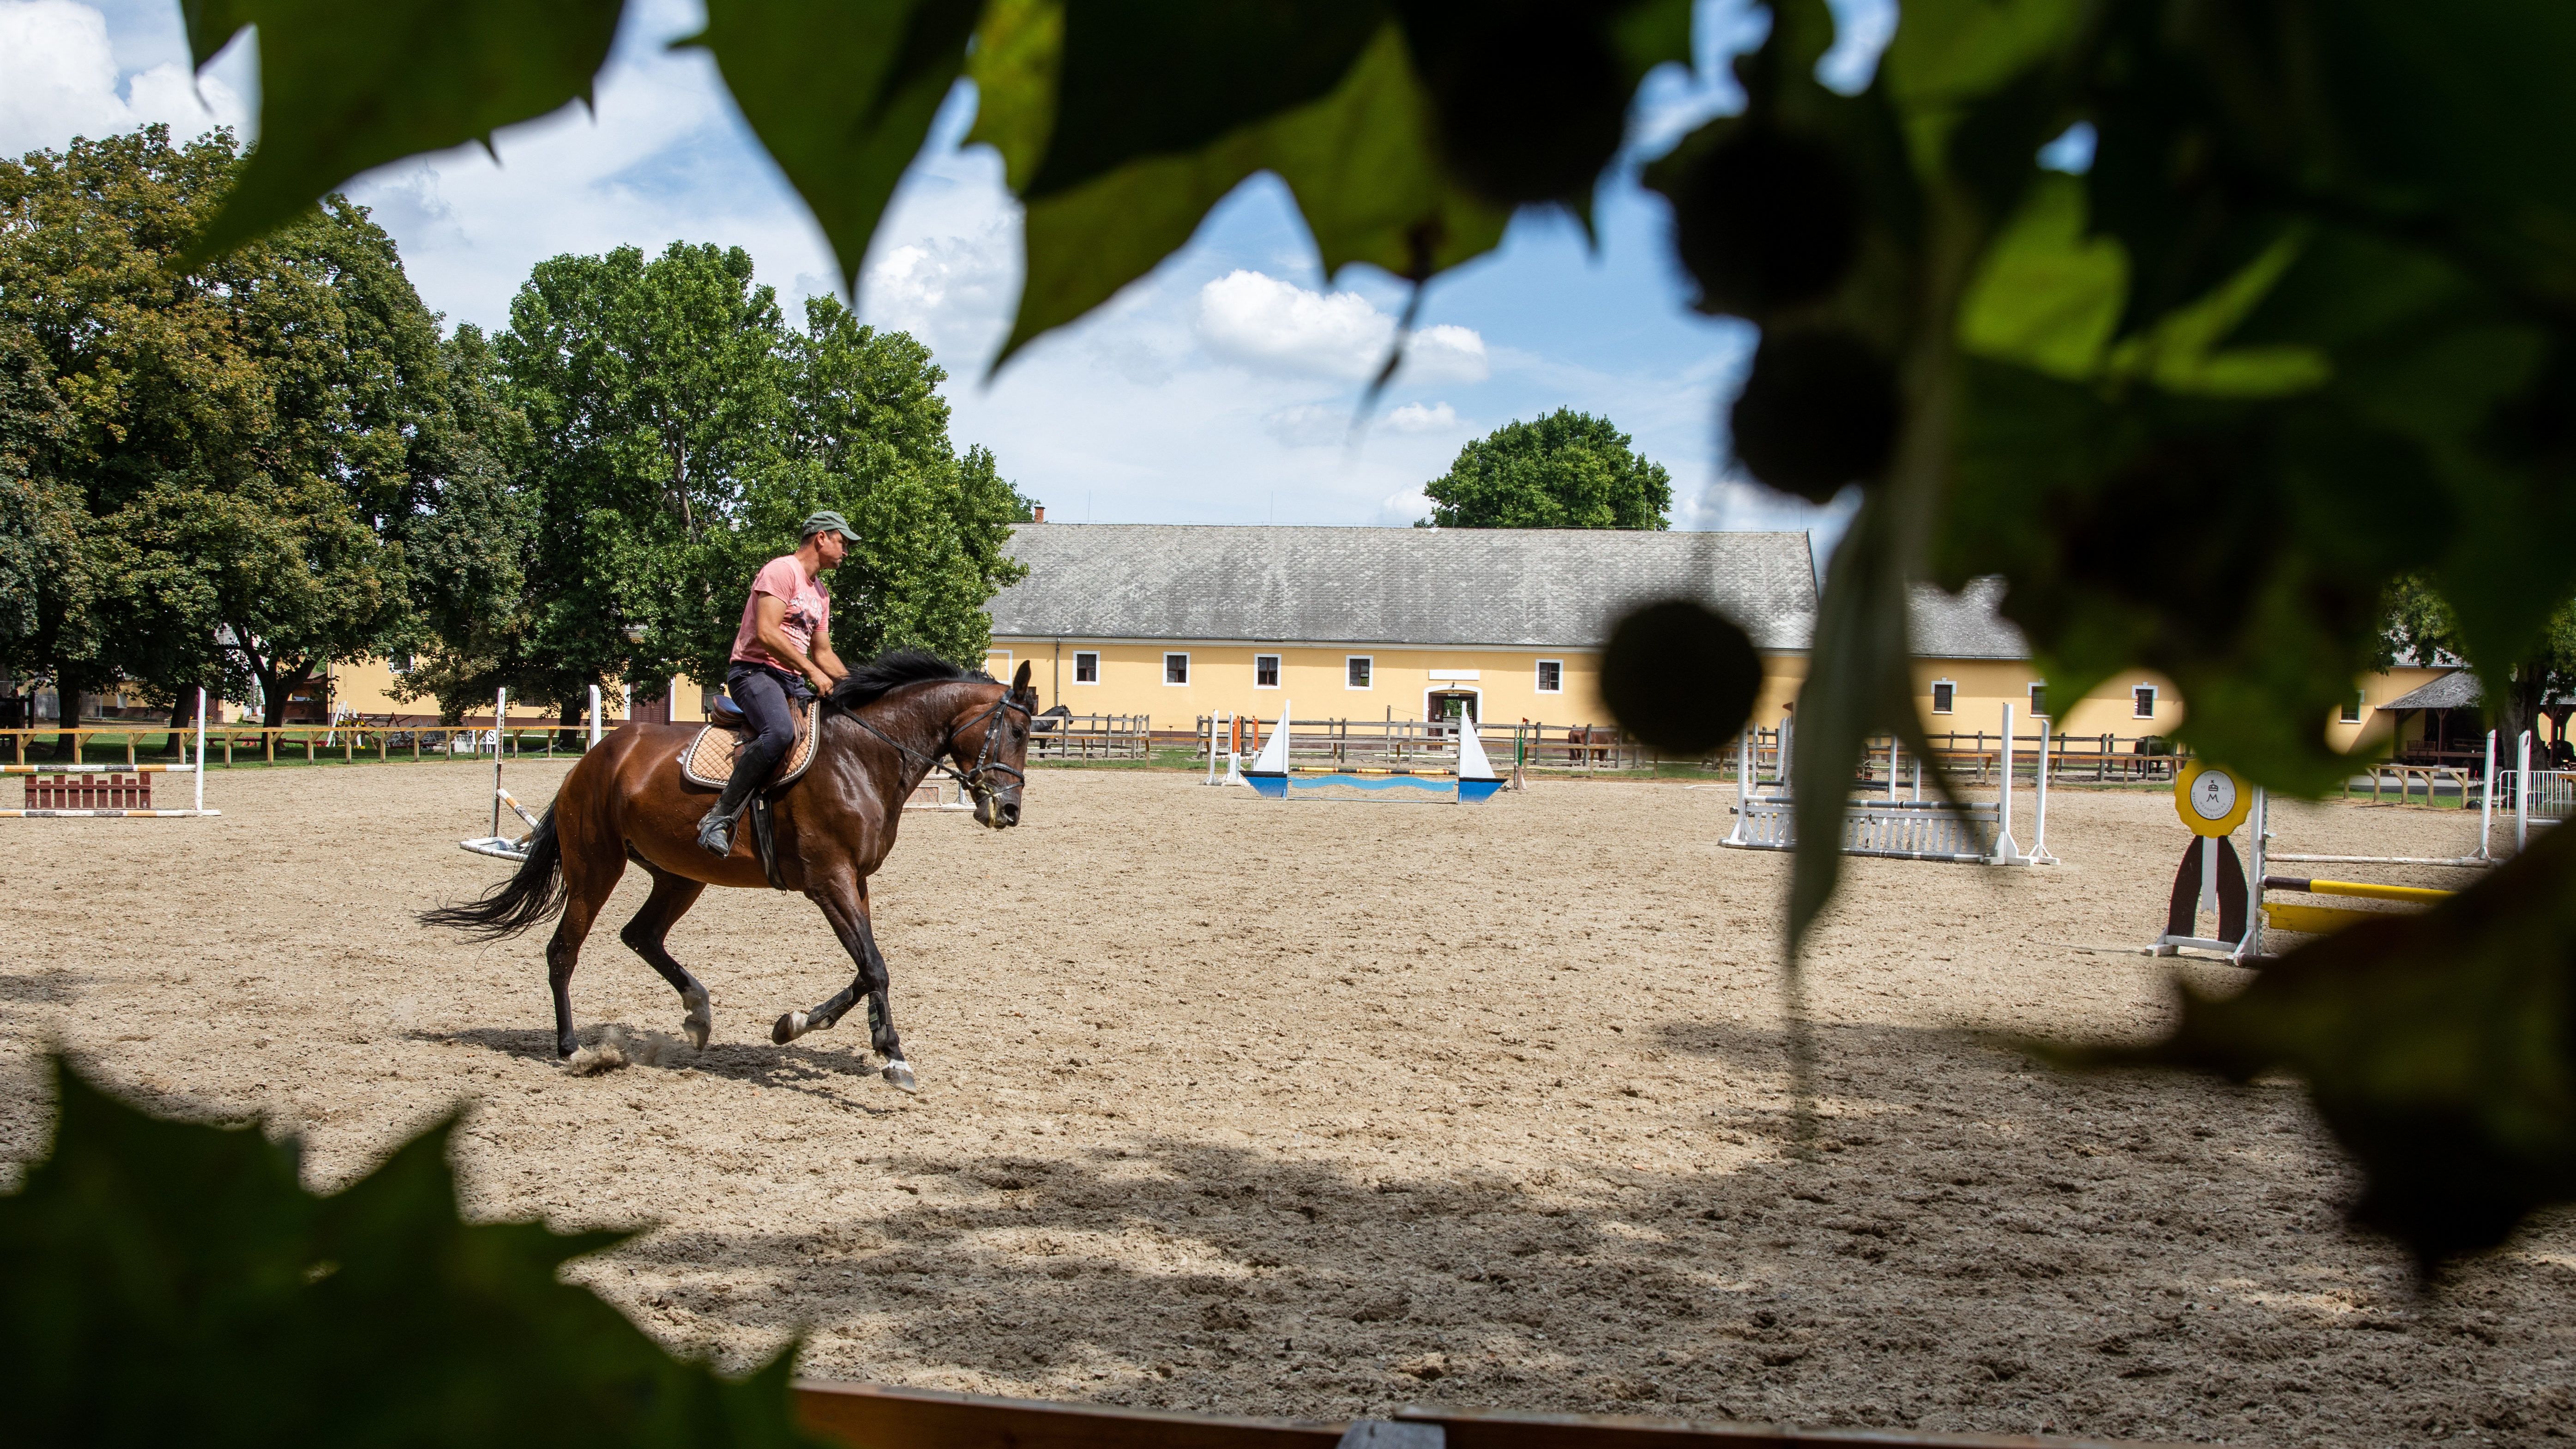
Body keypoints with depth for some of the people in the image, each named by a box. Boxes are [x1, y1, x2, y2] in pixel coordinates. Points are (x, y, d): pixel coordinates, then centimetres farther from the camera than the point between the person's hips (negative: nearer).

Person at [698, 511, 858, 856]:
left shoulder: (820, 593, 22)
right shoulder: (782, 571, -7)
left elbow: (823, 652, 27)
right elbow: (766, 633, -19)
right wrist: (813, 672, -20)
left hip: (793, 681, 10)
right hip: (755, 671, -10)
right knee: (780, 732, -36)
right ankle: (720, 818, -32)